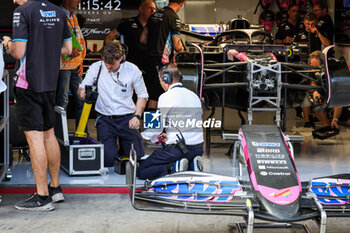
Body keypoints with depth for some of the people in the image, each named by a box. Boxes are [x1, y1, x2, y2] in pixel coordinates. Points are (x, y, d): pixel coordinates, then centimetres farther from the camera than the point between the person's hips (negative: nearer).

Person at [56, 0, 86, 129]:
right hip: (63, 66, -8)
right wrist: (68, 51, -22)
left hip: (75, 66, 8)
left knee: (81, 100, 10)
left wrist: (80, 62, 14)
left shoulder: (73, 16, 17)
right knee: (62, 101, -4)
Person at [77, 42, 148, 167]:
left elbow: (142, 95, 7)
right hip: (105, 119, -1)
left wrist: (137, 116, -6)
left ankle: (123, 148, 28)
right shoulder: (96, 68, -5)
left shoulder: (132, 70, -4)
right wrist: (82, 92, -24)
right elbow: (82, 89, 1)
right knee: (108, 160, -15)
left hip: (127, 118, 1)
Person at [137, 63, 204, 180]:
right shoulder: (194, 96, 13)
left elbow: (156, 128, -7)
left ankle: (174, 167, -16)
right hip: (198, 149, 7)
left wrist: (142, 135, 13)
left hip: (177, 149, -7)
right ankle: (192, 165, 4)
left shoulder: (166, 97, -9)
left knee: (141, 171, 2)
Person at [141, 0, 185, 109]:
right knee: (155, 96, -1)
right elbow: (177, 46, -14)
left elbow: (143, 39, 15)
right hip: (160, 60, -8)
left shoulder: (155, 15, 12)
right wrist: (181, 48, 8)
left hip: (148, 58, 8)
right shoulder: (174, 18, -11)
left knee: (152, 93, 16)